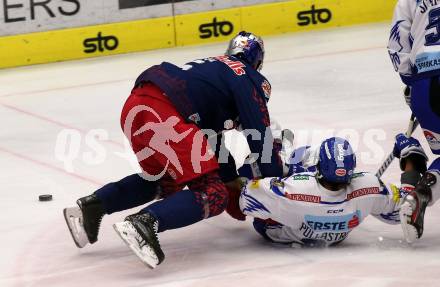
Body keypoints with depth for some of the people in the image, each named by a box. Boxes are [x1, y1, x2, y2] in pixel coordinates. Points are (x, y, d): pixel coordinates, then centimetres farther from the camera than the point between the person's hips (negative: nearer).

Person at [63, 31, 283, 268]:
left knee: (164, 181, 32)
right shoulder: (250, 78, 10)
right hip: (162, 116, -9)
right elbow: (260, 135, 1)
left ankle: (90, 206, 22)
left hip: (135, 108, 9)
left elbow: (210, 134, 37)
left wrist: (232, 178, 40)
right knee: (212, 195, -6)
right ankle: (144, 223, -27)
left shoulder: (215, 66, 34)